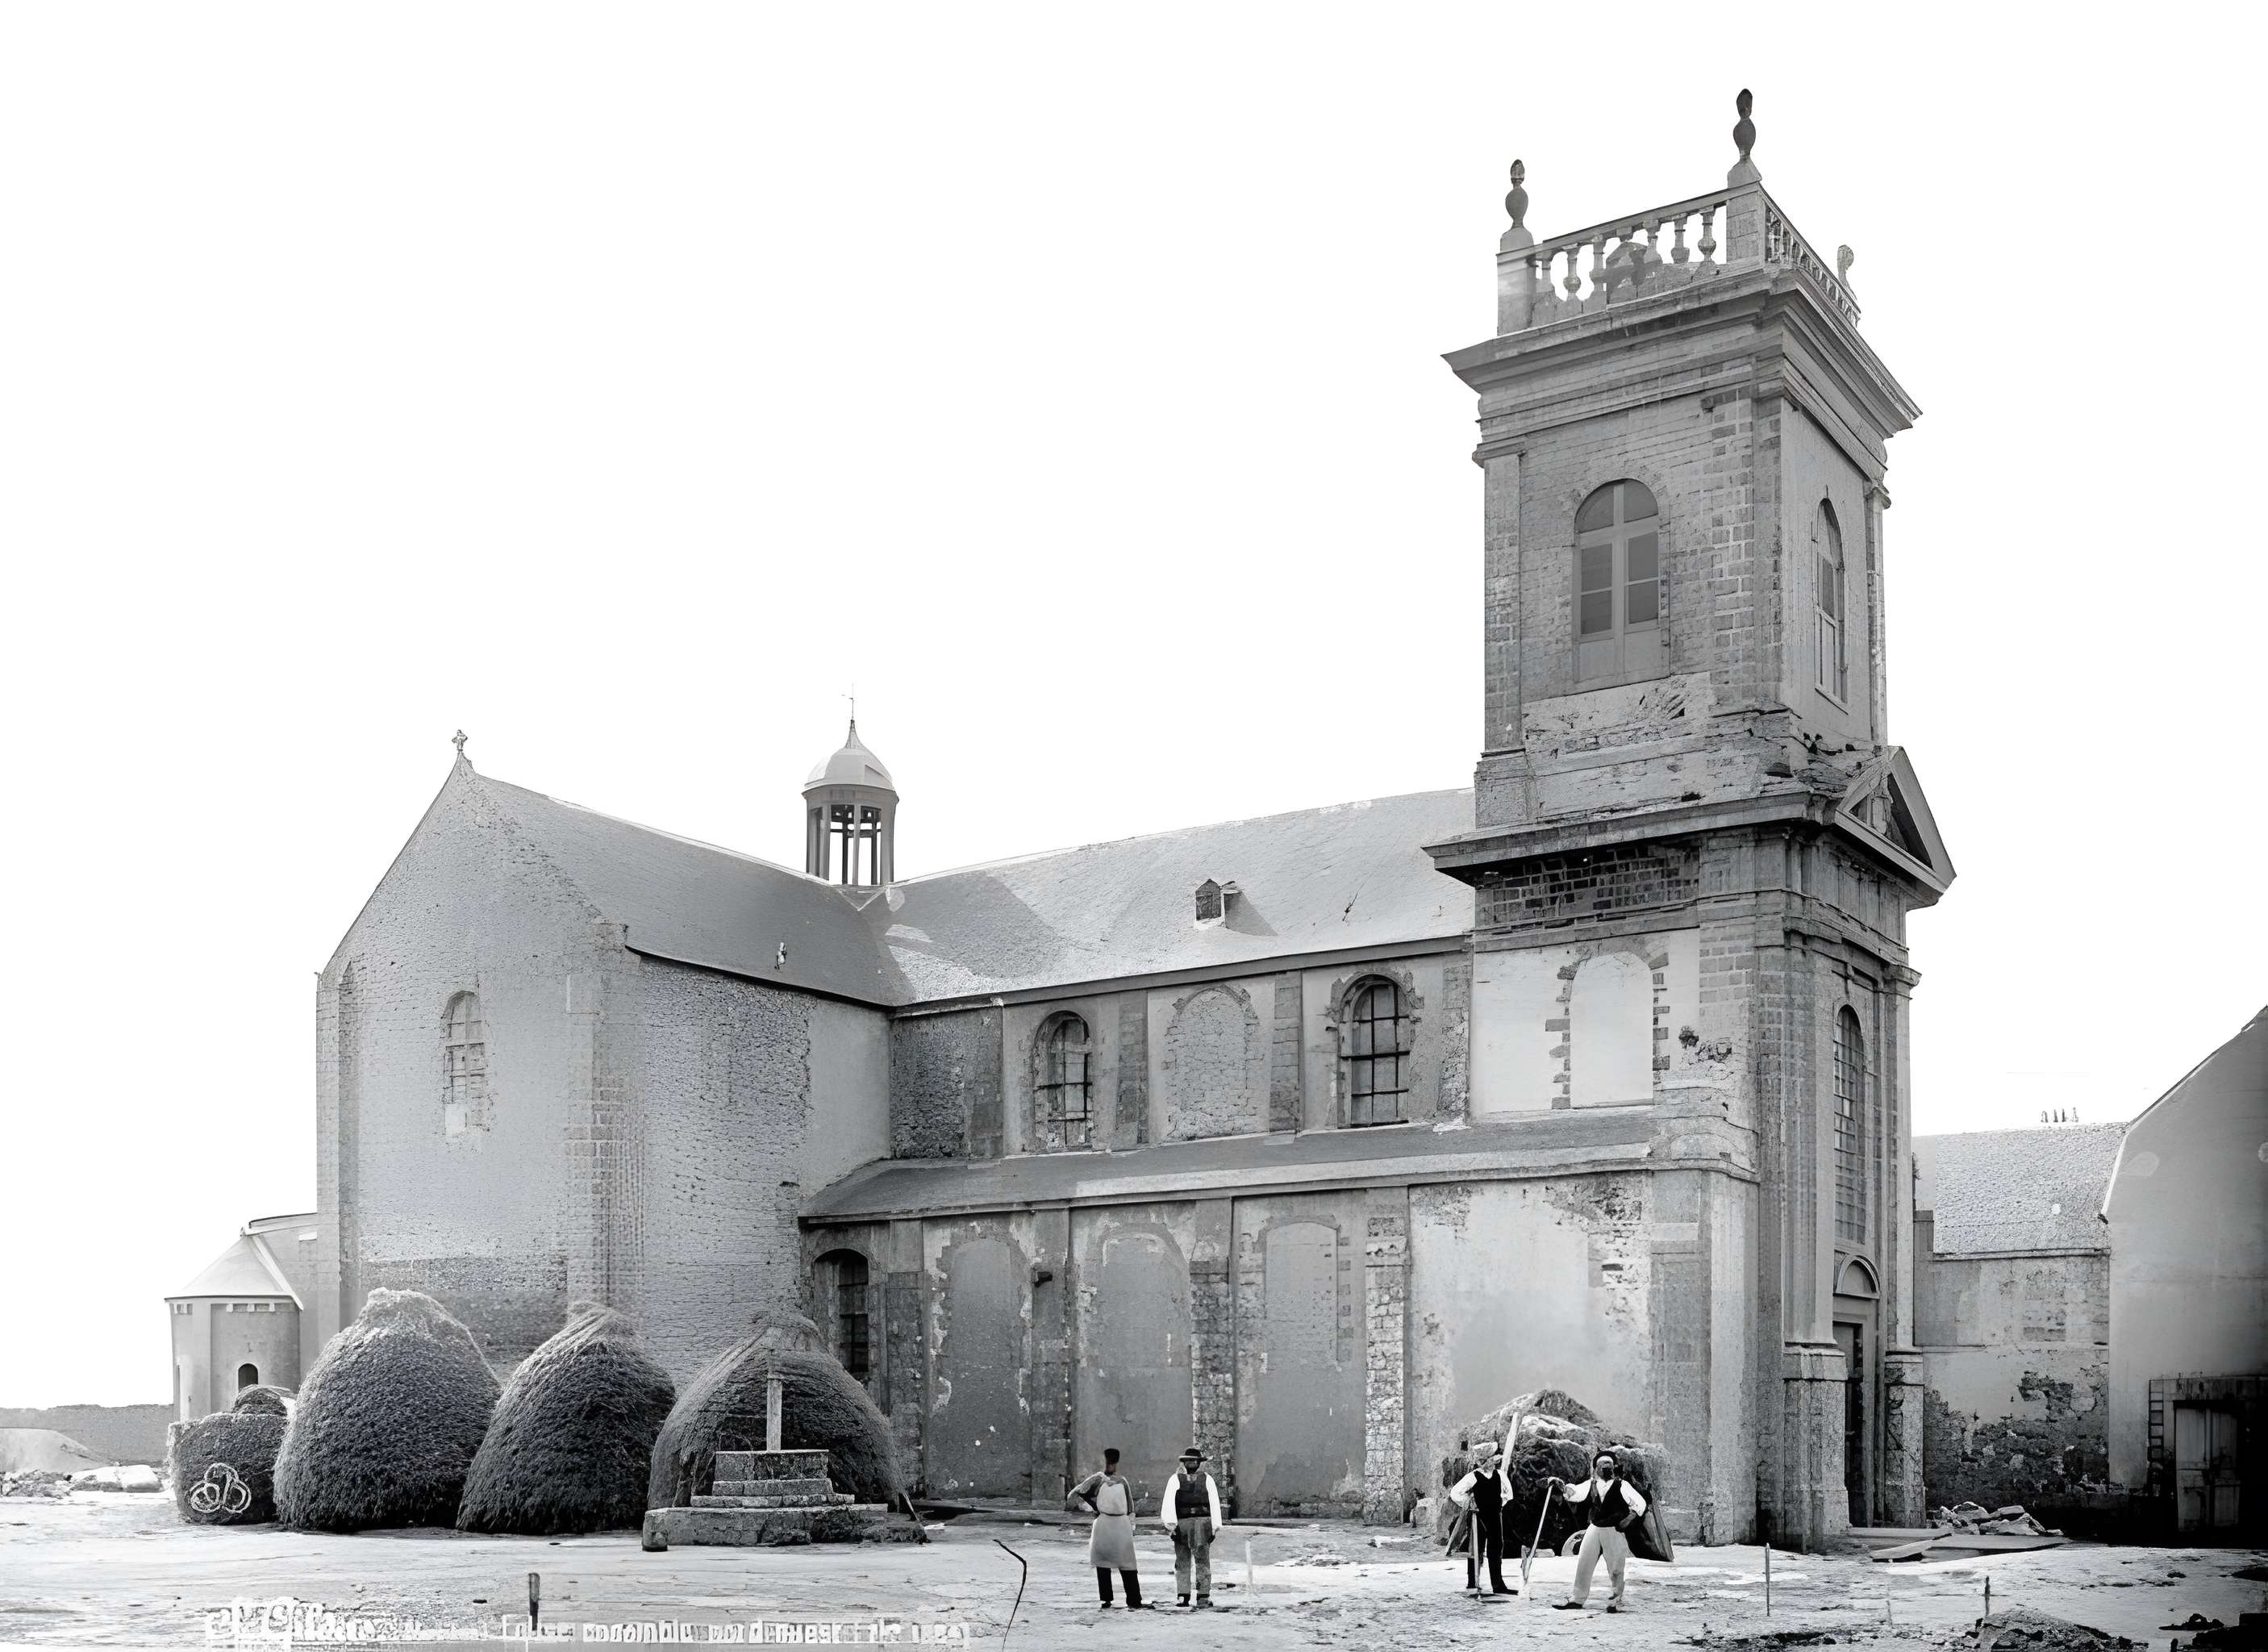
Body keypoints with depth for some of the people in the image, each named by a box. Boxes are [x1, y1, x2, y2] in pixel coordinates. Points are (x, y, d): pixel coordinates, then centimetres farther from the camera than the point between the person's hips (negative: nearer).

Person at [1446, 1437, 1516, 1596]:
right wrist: (1469, 1505, -10)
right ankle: (1472, 1585, 9)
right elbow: (1455, 1493, -17)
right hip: (1479, 1517, -5)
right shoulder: (1473, 1477, -13)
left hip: (1495, 1517, 5)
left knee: (1496, 1551, 8)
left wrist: (1502, 1503, 10)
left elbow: (1508, 1492, 21)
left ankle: (1498, 1585, 15)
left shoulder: (1499, 1474, 2)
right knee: (1475, 1551, 1)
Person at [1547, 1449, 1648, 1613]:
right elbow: (1574, 1494, -1)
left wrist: (1628, 1520, -12)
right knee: (1583, 1563, 3)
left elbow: (1640, 1503, -3)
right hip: (1595, 1529, 4)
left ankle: (1616, 1600, 16)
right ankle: (1578, 1598, 12)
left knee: (1615, 1568, -1)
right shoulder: (1591, 1484, 7)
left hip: (1614, 1530, -4)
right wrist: (1562, 1485, -16)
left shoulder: (1621, 1486, -4)